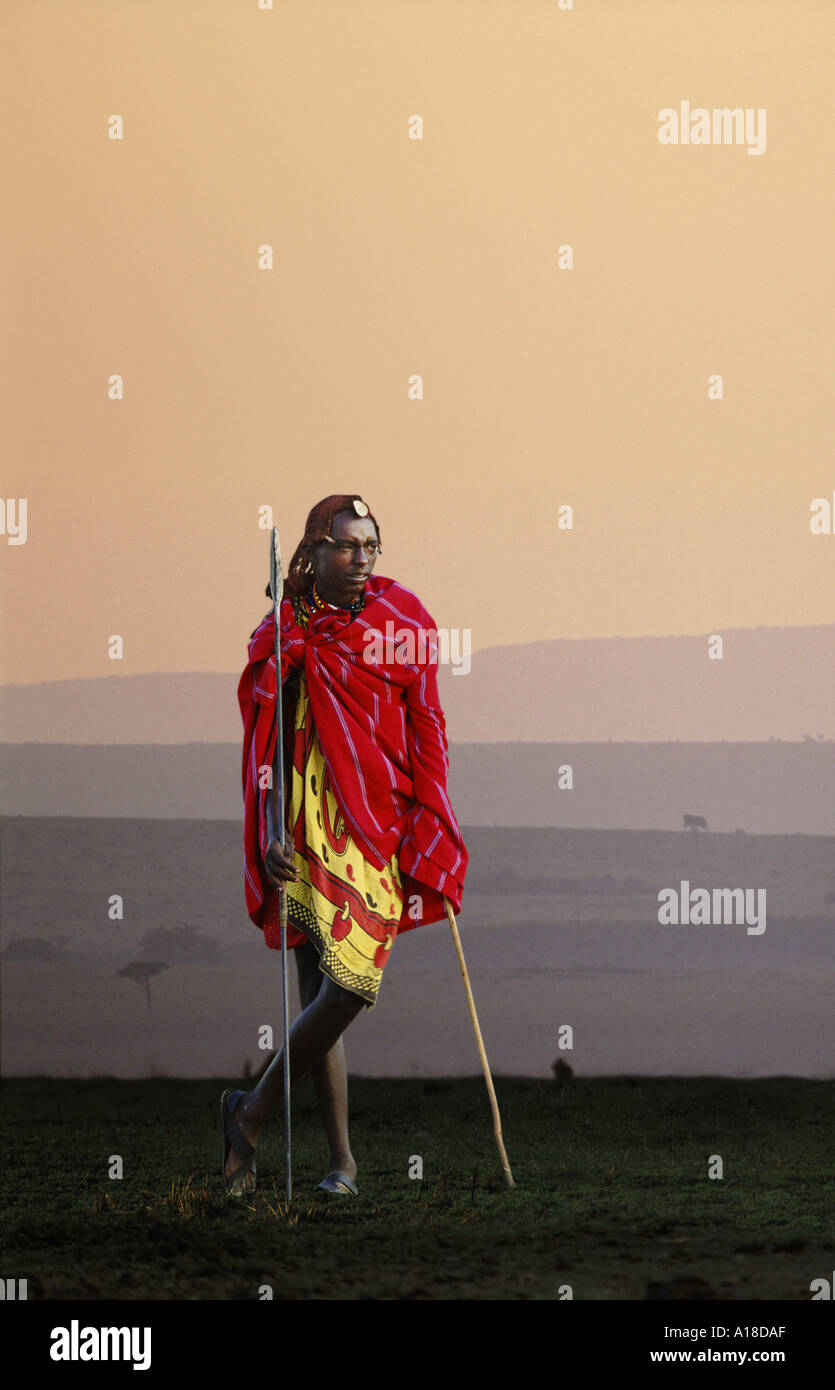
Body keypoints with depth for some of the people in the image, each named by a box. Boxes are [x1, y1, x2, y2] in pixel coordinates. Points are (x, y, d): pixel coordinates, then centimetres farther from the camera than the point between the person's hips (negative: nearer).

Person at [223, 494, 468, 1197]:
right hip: (309, 826, 0)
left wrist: (430, 837, 0)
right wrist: (270, 830, -6)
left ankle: (252, 1112, 3)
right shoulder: (284, 634, 7)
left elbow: (426, 735, 6)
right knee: (328, 991, -3)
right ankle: (343, 1159, 5)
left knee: (350, 986, -14)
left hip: (380, 827, 0)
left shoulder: (400, 623, 5)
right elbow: (264, 743, 7)